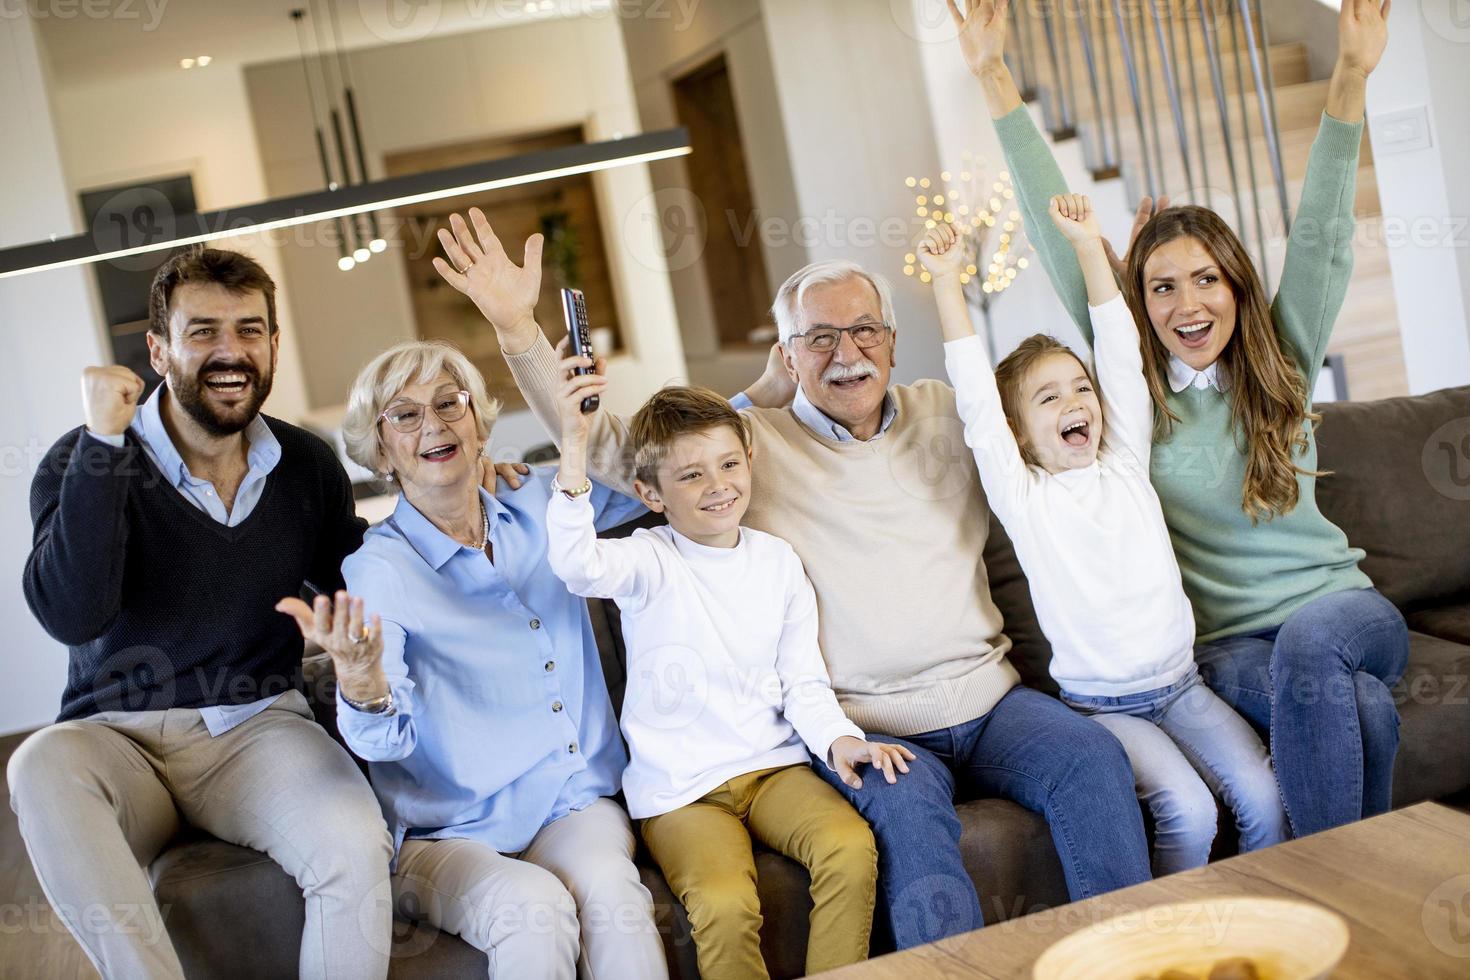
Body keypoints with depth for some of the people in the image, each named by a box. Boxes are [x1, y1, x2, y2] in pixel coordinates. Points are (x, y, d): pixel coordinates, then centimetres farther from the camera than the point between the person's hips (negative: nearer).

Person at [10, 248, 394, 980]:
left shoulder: (308, 466, 6)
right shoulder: (83, 463, -4)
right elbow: (72, 616, -21)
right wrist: (102, 442, -23)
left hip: (258, 726, 1)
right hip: (117, 736, -1)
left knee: (356, 848, -30)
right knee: (41, 769, -36)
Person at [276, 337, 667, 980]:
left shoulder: (537, 510, 7)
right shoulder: (376, 569, -5)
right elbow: (385, 741, -16)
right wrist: (360, 678, -40)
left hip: (577, 806, 3)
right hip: (446, 837, -3)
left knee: (609, 890, -30)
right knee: (534, 909, -33)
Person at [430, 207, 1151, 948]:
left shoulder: (945, 413, 14)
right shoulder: (750, 441, 5)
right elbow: (604, 443, -2)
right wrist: (517, 328, -12)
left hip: (989, 699, 4)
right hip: (866, 725, -3)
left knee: (1091, 757, -23)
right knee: (907, 809, -34)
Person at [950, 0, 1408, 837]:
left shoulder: (1283, 364, 5)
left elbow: (1321, 236, -8)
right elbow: (1060, 240, 0)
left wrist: (1352, 77, -21)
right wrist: (993, 77, -3)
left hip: (1343, 608, 1)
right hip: (1224, 643, -1)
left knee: (1309, 642, -35)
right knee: (1361, 709, -32)